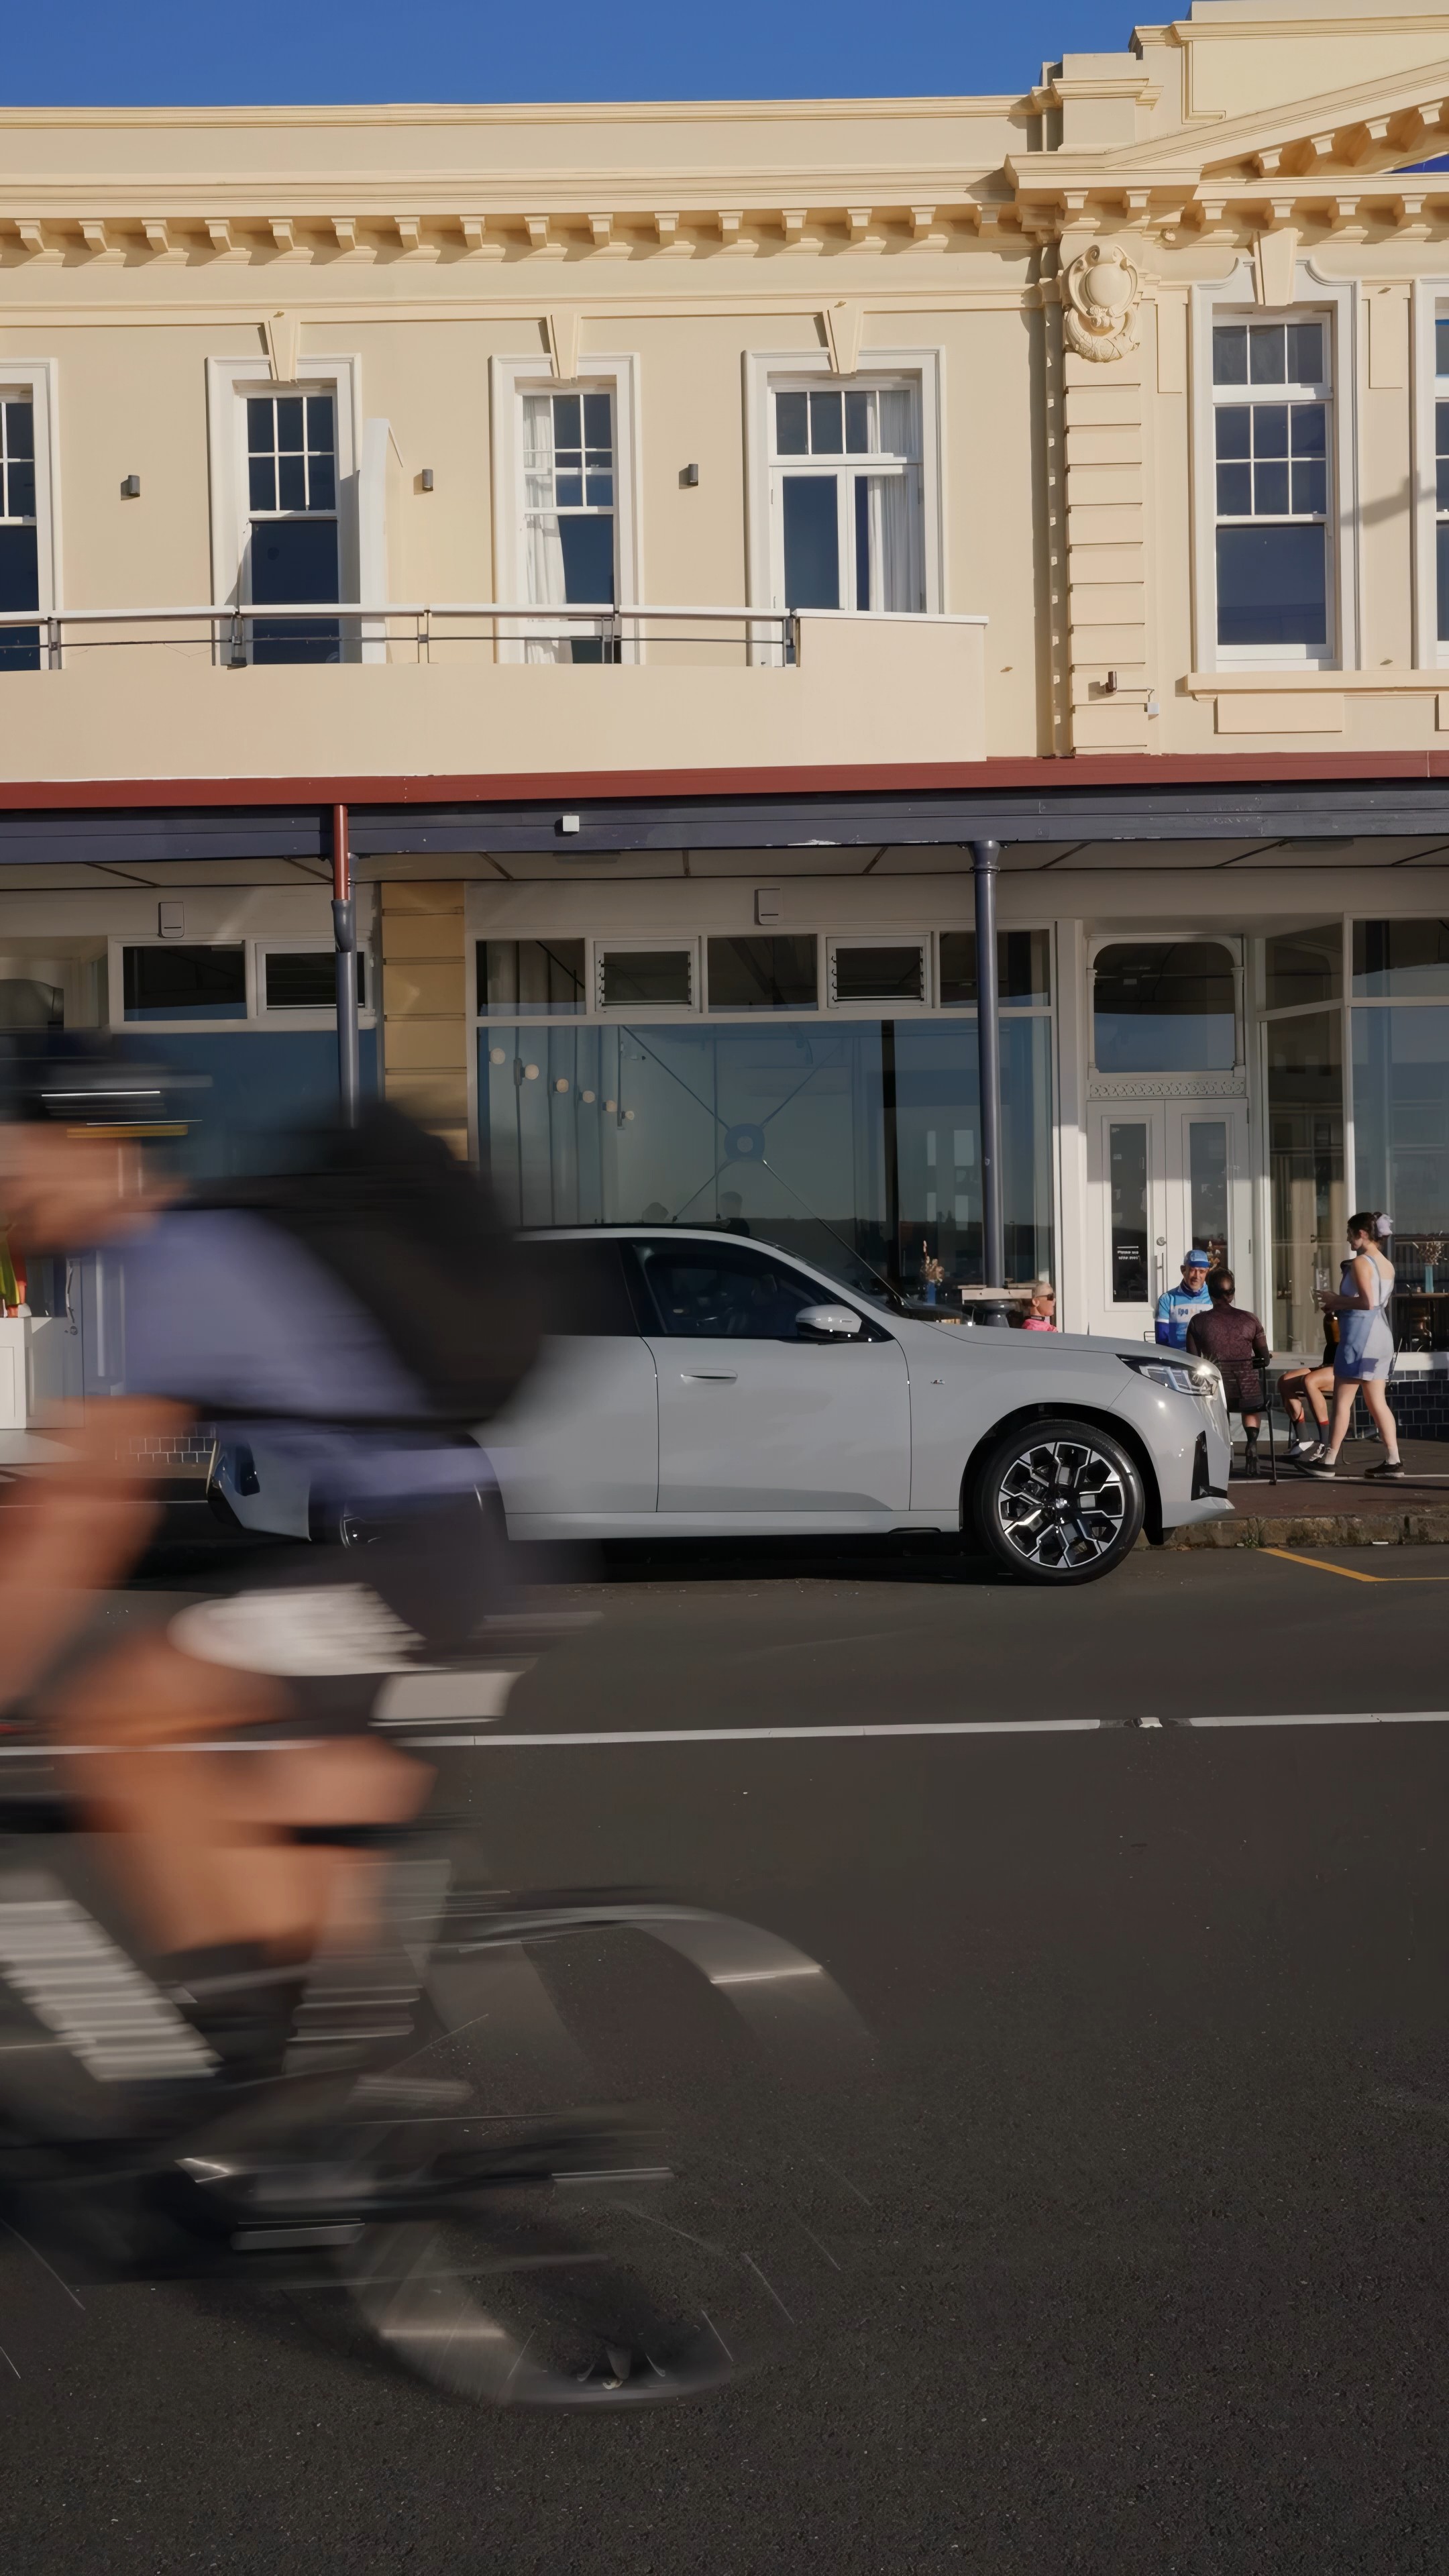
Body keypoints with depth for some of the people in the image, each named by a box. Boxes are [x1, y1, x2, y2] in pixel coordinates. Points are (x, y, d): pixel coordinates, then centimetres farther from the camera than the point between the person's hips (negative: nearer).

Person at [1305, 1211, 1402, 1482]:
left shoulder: (1361, 1262, -12)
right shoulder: (1387, 1264, 14)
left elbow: (1367, 1301, -21)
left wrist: (1336, 1300, -8)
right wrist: (1339, 1306, 15)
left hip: (1360, 1335, -8)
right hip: (1381, 1335, 8)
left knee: (1342, 1400, -2)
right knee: (1377, 1401, 10)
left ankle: (1328, 1462, 1)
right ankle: (1393, 1460, 5)